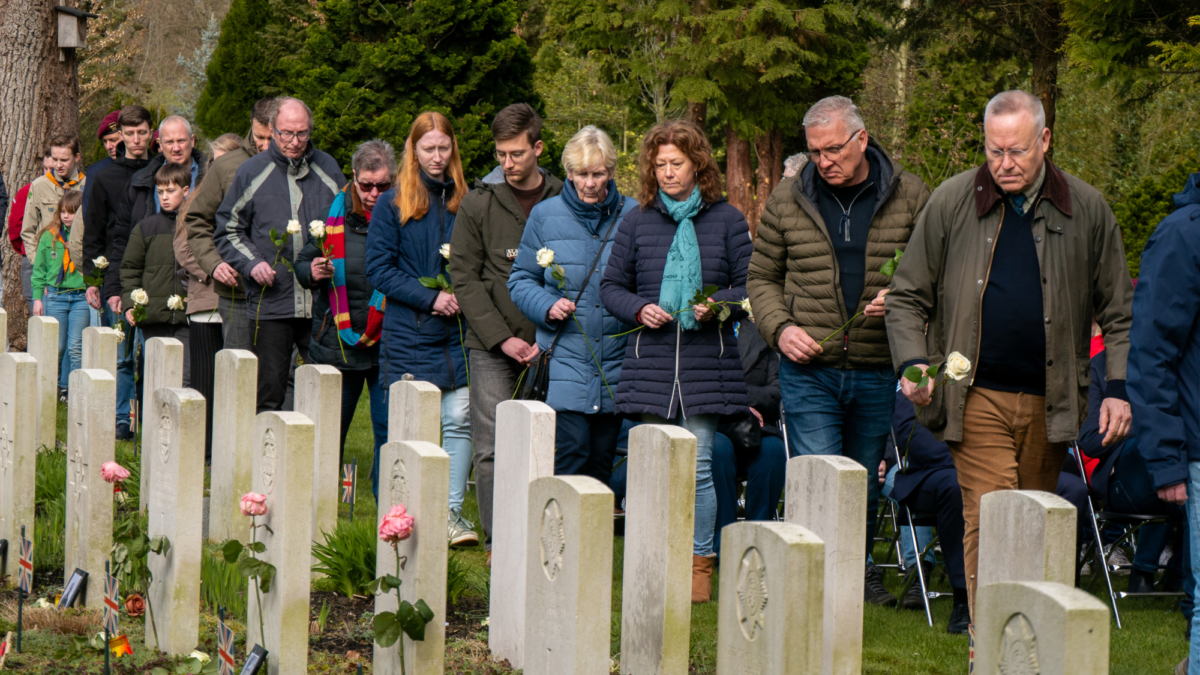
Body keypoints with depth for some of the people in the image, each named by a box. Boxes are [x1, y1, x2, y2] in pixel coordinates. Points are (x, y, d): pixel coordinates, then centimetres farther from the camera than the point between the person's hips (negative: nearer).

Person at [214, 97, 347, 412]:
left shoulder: (328, 169, 8)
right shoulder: (252, 171, 5)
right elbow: (228, 229, 9)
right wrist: (252, 264, -7)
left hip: (323, 304, 1)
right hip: (270, 303, -1)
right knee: (269, 392, 1)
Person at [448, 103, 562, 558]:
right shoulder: (479, 204, 2)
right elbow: (465, 278, 1)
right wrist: (502, 337, -8)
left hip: (547, 349, 1)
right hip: (491, 348, -1)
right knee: (492, 448, -4)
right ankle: (497, 540, 1)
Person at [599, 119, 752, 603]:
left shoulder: (726, 220, 5)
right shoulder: (637, 222, 9)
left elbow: (750, 286, 6)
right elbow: (611, 285, 13)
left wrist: (718, 305, -13)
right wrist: (638, 309, -7)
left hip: (706, 363, -2)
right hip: (651, 361, 2)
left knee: (697, 466, -3)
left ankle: (699, 562, 7)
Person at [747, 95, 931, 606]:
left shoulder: (909, 197, 2)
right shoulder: (787, 200, 4)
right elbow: (762, 277, 12)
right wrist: (780, 328, -5)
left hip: (879, 372, 1)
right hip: (809, 372, -1)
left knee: (865, 484, 14)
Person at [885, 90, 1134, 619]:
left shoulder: (1086, 209, 4)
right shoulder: (952, 203, 1)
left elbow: (1118, 311, 9)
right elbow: (907, 297, 7)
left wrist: (1119, 388, 0)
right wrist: (912, 363, -9)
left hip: (1050, 403, 2)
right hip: (978, 396, -2)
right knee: (988, 521, -11)